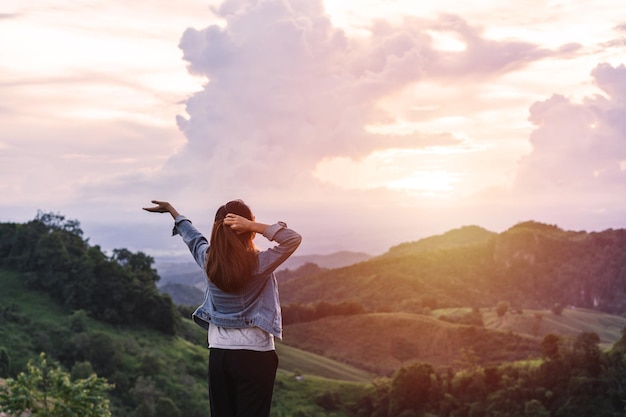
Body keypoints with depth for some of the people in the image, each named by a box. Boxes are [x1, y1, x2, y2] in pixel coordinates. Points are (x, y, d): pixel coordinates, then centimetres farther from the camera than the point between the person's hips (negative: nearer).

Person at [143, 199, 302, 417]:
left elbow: (192, 237, 18)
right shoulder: (258, 264, -17)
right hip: (255, 355, -5)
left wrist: (171, 209, 36)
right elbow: (293, 239, -18)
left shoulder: (208, 259, -2)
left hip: (219, 354, 5)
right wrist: (253, 226, -22)